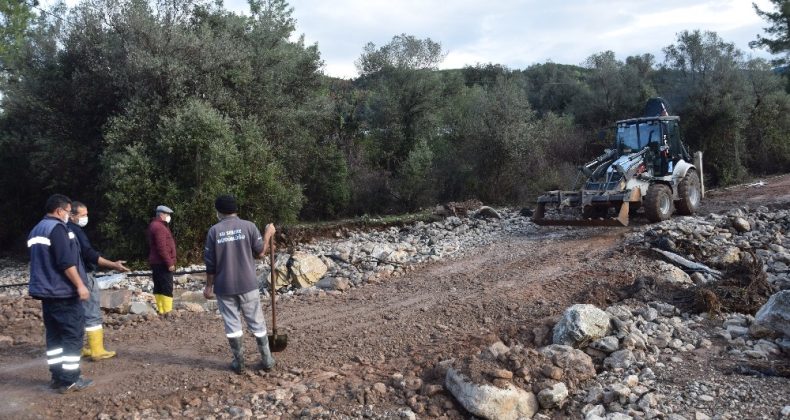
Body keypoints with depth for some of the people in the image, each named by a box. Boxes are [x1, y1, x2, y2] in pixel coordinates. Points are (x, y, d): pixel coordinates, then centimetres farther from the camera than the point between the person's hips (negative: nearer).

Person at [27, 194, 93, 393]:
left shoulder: (36, 230, 16)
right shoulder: (57, 228, -15)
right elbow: (66, 262, -22)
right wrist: (80, 285, -18)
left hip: (46, 291, 10)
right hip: (63, 292, -10)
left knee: (54, 334, 13)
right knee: (73, 334, -4)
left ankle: (57, 376, 17)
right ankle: (69, 380, -4)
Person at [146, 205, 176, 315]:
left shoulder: (154, 226, 18)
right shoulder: (159, 227, -15)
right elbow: (162, 247, -22)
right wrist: (169, 263, -20)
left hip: (156, 263, 11)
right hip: (162, 263, -10)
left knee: (158, 288, 12)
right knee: (167, 288, -9)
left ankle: (160, 310, 16)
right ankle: (167, 312, -10)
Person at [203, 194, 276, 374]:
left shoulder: (214, 231, -2)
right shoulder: (248, 226, -4)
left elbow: (210, 263, -1)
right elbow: (260, 253, -1)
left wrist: (209, 286, 9)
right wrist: (268, 234, 14)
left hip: (224, 287, 0)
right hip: (247, 285, 0)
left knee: (232, 324, 9)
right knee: (257, 323, 9)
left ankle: (238, 362, 14)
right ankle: (267, 360, 16)